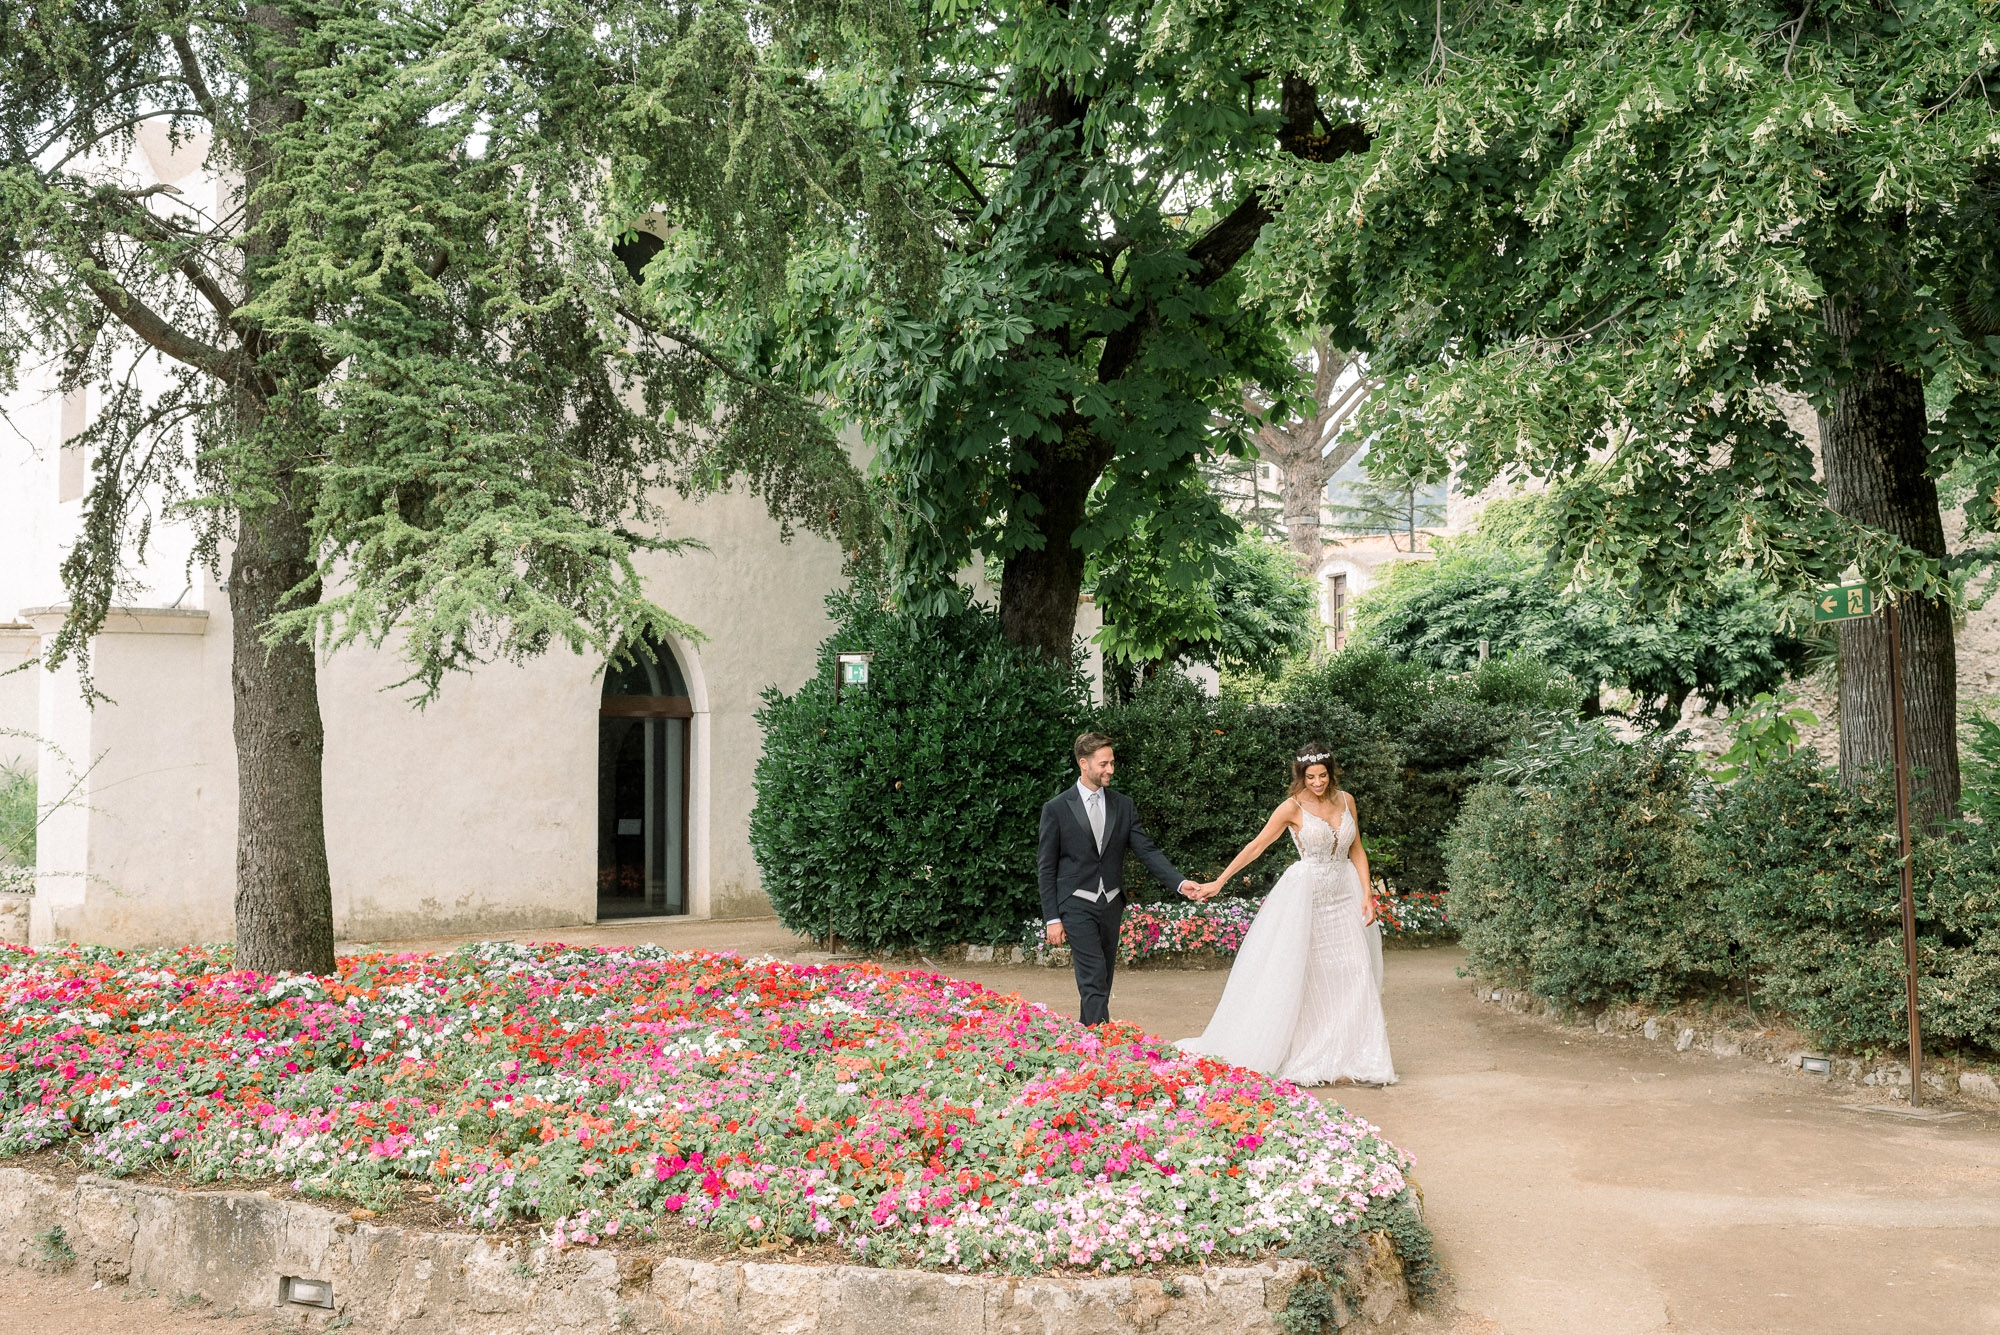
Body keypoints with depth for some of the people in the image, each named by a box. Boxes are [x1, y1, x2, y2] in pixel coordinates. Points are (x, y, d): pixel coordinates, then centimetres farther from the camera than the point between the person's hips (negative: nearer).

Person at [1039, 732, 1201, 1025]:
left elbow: (1147, 850, 2)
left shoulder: (1123, 806, 7)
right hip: (1077, 905, -5)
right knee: (1094, 979, -13)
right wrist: (1052, 918, -7)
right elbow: (1047, 868, -3)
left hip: (1111, 904, 5)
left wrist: (1180, 882, -14)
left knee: (1102, 979, 10)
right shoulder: (1056, 808, -4)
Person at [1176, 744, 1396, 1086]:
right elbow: (1256, 846, -6)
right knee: (1296, 975, -3)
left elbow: (1356, 850, 10)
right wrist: (1218, 882, -8)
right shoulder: (1293, 808, -8)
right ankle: (1303, 1059, 5)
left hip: (1344, 896, 4)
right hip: (1306, 897, -4)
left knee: (1355, 975, 2)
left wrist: (1367, 894, 1)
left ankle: (1361, 1059, 9)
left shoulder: (1345, 801, 5)